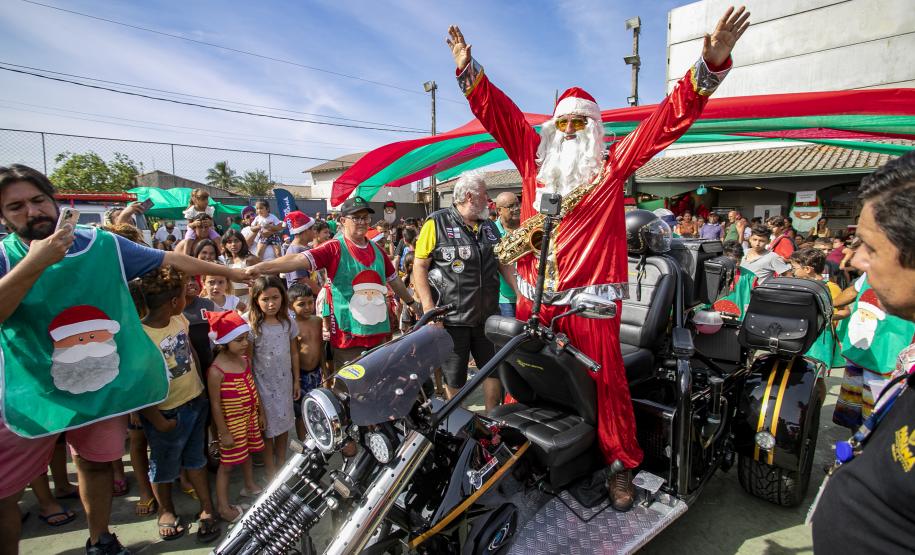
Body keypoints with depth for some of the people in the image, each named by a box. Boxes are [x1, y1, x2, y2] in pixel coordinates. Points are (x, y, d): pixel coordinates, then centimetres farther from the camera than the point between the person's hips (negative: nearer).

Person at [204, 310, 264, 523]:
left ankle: (250, 486, 47)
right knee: (227, 463, 8)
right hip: (232, 423, -6)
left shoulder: (245, 360, -4)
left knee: (247, 453, 25)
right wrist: (224, 432, -15)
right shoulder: (216, 370, -25)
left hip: (250, 418, 7)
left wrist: (261, 413, 12)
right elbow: (215, 404, -19)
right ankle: (222, 506, 25)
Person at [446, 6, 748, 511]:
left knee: (606, 381, 2)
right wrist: (467, 69, 12)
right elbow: (498, 111, 15)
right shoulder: (535, 158, 12)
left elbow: (669, 117, -2)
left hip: (589, 298, -3)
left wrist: (710, 64, -11)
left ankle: (621, 465, 20)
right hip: (534, 295, 4)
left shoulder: (612, 166, 4)